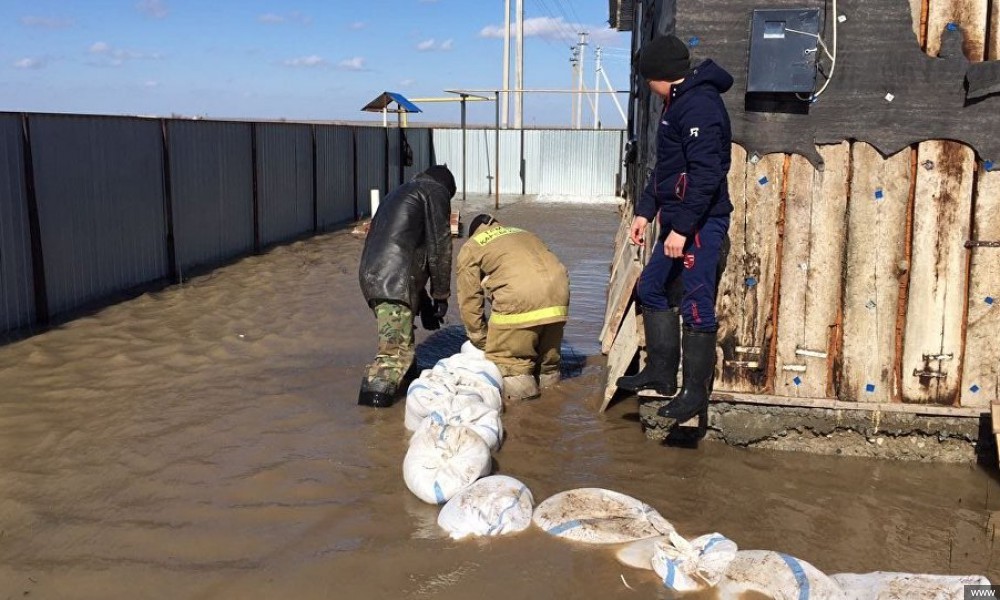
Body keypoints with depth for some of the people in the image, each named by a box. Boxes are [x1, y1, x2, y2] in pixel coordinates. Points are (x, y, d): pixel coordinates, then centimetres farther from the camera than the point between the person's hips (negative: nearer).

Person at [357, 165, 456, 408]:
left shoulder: (401, 193, 34)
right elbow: (440, 247, 2)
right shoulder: (436, 191, 10)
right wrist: (441, 295, 9)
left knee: (400, 342, 20)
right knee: (396, 350, -13)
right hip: (394, 280, -8)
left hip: (370, 275, 9)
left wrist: (424, 301, 32)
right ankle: (376, 393, -24)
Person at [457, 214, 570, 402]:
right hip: (558, 290, 6)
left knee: (505, 355, 8)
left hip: (521, 299, -6)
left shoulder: (470, 248, 20)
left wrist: (481, 342, 24)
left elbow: (469, 300, 15)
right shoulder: (523, 233, 36)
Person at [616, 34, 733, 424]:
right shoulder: (678, 103, 17)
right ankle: (660, 373, 26)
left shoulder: (699, 105, -16)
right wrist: (645, 211, 19)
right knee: (652, 289, 16)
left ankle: (695, 392, 5)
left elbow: (706, 175, -24)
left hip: (700, 224, -11)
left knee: (696, 306, -5)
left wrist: (682, 227, -24)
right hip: (678, 221, 11)